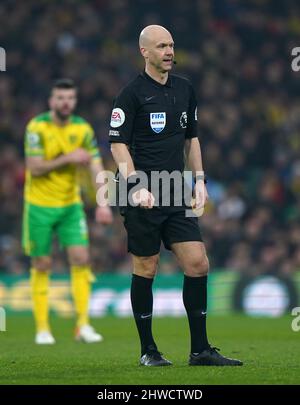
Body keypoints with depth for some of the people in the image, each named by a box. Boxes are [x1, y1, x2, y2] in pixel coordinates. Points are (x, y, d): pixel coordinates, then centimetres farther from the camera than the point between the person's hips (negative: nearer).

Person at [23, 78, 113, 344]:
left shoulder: (83, 129, -3)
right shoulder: (37, 127, -12)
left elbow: (96, 167, -8)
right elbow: (34, 168, -18)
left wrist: (103, 203, -19)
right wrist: (67, 158, -22)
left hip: (71, 204, 3)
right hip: (40, 205, -3)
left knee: (81, 259, -9)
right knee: (42, 265, 2)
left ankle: (83, 325, -4)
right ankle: (42, 328, 10)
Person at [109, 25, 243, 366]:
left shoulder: (184, 90, 13)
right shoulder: (131, 94, -6)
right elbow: (118, 144, -9)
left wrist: (199, 179, 14)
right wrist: (136, 185, -19)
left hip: (177, 197, 6)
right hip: (143, 198, -6)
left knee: (198, 264, -3)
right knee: (145, 268, 0)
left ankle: (200, 350, 3)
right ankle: (148, 350, 11)